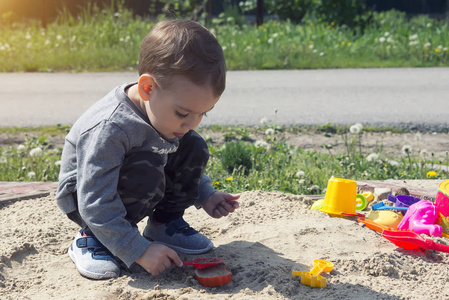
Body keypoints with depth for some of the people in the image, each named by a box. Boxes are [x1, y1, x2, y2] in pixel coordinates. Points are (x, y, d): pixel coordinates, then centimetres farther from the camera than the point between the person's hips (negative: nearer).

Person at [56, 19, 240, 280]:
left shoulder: (170, 111, -12)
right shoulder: (109, 129, -37)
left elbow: (187, 167, 9)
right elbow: (95, 204, -36)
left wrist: (206, 196, -3)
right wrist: (139, 251, -36)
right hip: (83, 197, -7)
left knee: (194, 149, -7)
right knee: (147, 171, -35)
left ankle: (164, 223, 9)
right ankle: (92, 238, -13)